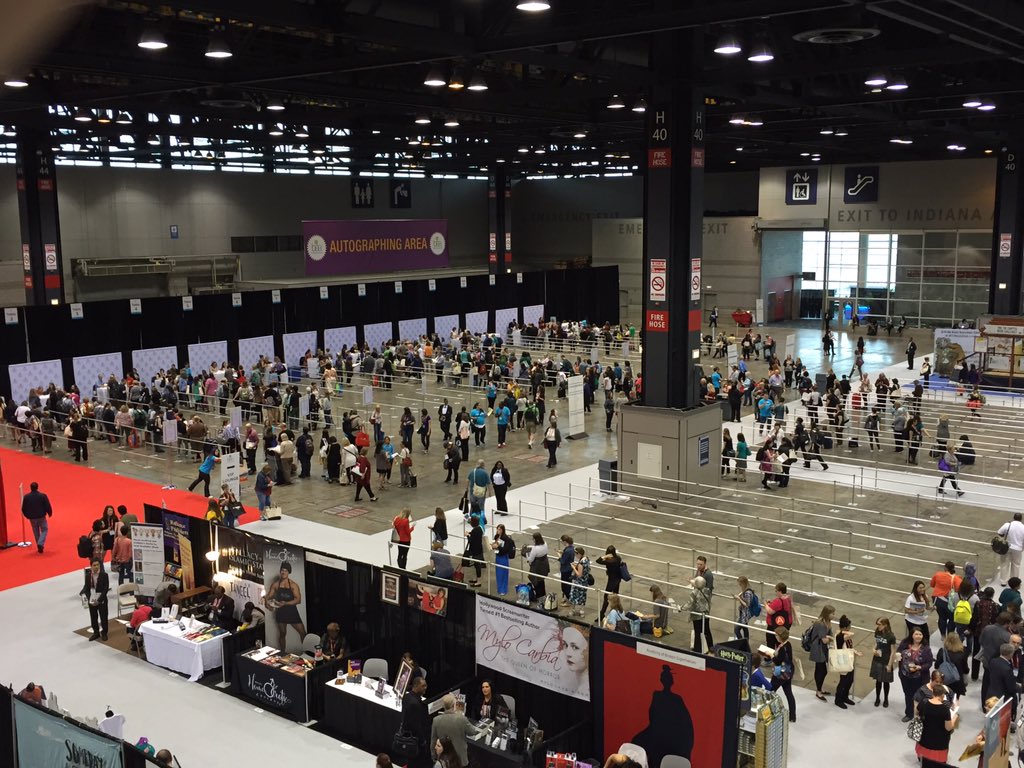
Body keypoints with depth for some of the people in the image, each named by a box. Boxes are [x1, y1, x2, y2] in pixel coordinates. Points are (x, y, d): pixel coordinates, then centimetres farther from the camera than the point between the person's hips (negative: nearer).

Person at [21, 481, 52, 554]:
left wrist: (27, 515, 18)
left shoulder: (26, 497, -6)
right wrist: (50, 513, 9)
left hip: (32, 518, 2)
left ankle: (39, 547, 22)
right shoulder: (43, 496, -13)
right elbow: (48, 506, -10)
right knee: (44, 530, 11)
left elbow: (23, 509, 0)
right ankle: (40, 544, -10)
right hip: (41, 517, -2)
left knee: (36, 532, 17)